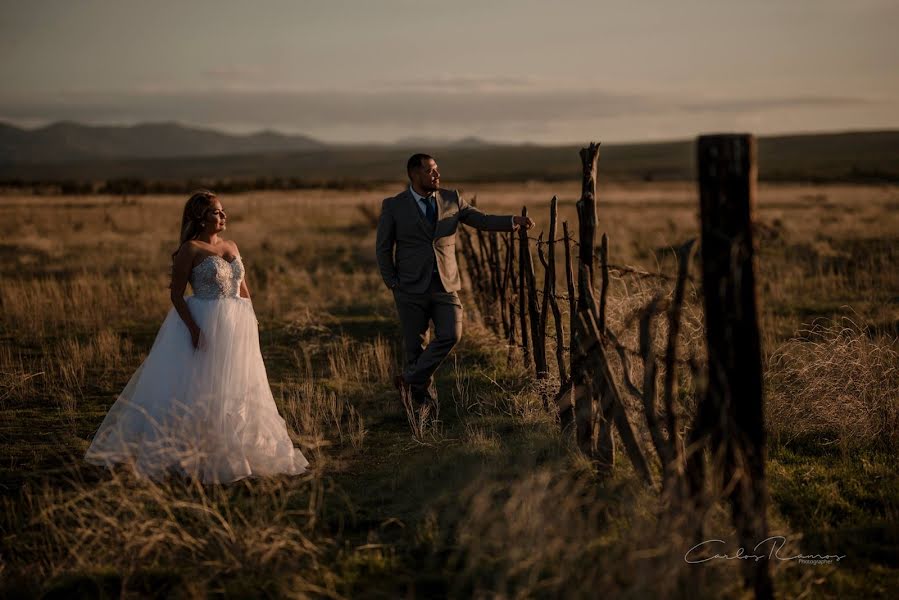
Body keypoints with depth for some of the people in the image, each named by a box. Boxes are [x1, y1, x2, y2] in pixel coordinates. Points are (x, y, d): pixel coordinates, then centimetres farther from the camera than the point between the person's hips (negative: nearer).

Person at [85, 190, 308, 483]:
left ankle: (227, 454, 22)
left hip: (236, 328, 7)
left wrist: (250, 325, 11)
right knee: (198, 392, -5)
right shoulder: (190, 250, -8)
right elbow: (176, 295, -10)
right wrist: (193, 328, -20)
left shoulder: (231, 247, 13)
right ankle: (183, 455, 3)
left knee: (236, 391, 11)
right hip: (204, 327, -7)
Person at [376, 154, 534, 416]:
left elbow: (482, 220, 5)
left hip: (445, 285, 2)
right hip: (412, 288, -2)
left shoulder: (451, 199, 6)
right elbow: (383, 248, 2)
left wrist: (513, 221, -10)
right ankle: (423, 399, 18)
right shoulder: (394, 206, -3)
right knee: (414, 345, 2)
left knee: (450, 335, -15)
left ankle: (411, 379, 2)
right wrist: (393, 285, -4)